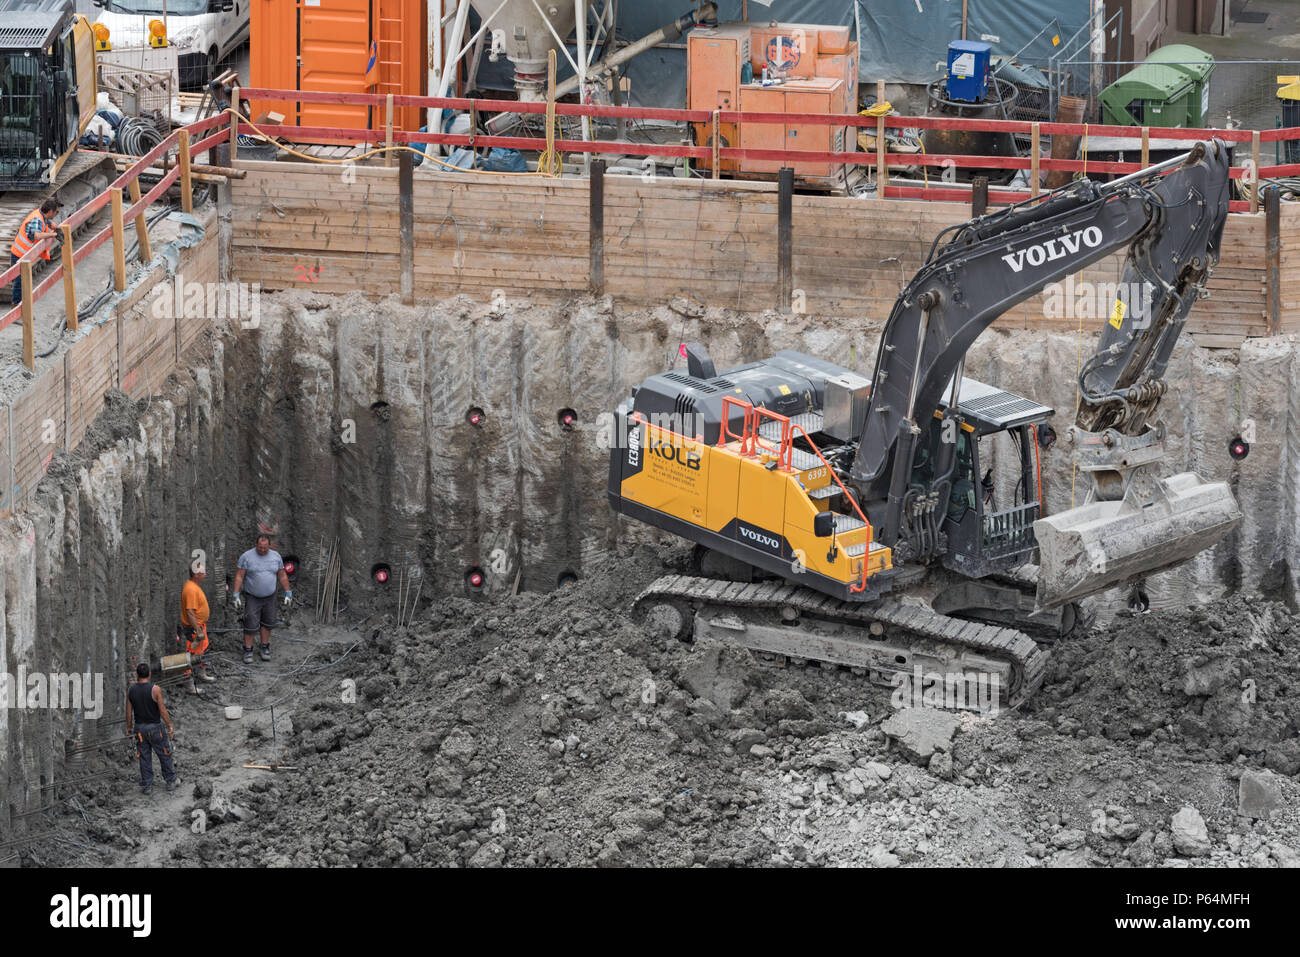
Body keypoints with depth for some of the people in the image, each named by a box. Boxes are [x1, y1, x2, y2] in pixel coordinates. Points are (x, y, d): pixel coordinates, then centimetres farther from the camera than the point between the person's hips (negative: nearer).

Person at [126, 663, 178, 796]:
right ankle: (171, 781, 23)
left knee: (144, 758, 10)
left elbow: (129, 712, 2)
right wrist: (170, 726, -4)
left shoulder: (131, 691, -3)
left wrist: (129, 727, 16)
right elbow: (162, 710, -14)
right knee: (164, 755, 13)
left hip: (140, 728, 3)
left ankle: (147, 786, 10)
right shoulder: (155, 689, -15)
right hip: (155, 728, -3)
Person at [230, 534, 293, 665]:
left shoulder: (276, 556, -5)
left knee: (267, 622, 10)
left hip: (269, 597, 3)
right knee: (251, 625, -4)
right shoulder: (246, 557, -16)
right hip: (251, 597, -3)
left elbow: (282, 576, 3)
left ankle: (265, 648, 26)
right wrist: (236, 596, -18)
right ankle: (248, 651, 9)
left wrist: (288, 594, 2)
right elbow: (239, 577, -14)